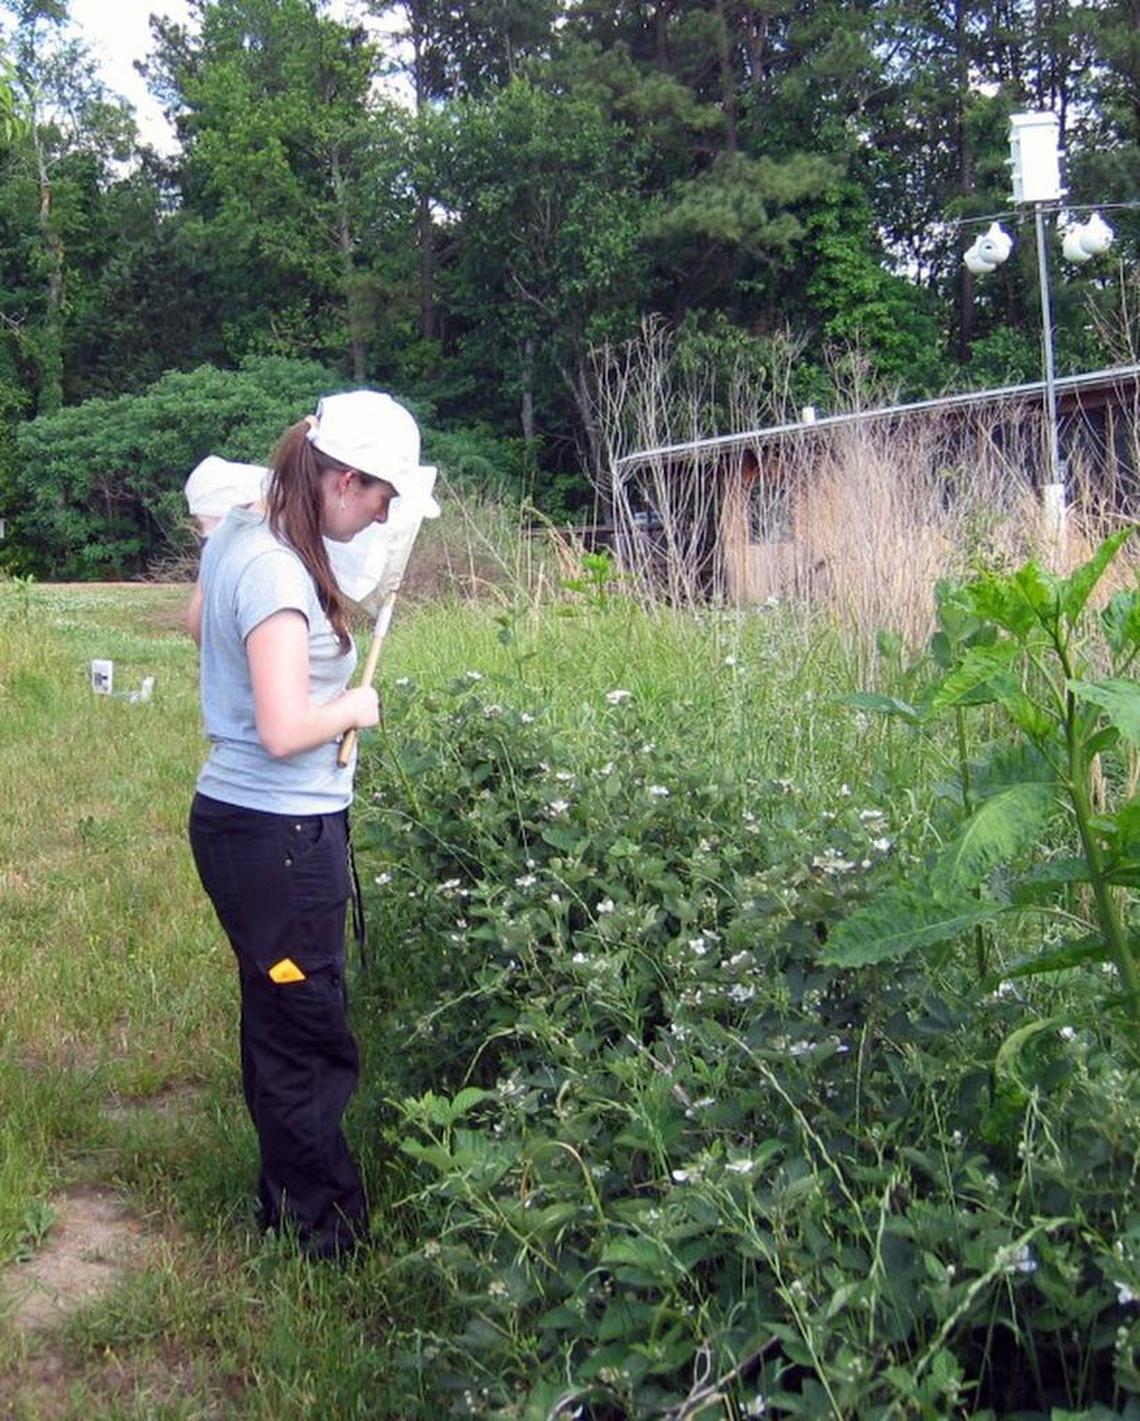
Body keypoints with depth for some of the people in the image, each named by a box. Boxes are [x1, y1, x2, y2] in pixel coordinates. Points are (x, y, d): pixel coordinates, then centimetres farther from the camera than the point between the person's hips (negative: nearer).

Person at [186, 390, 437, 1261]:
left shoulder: (237, 535, 6)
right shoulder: (277, 571, -23)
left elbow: (197, 622, 28)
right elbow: (286, 731, -28)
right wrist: (354, 708, -10)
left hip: (237, 819, 10)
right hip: (280, 834, -10)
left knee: (279, 1022, 21)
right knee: (308, 1037, 5)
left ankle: (292, 1200, 37)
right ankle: (323, 1226, 22)